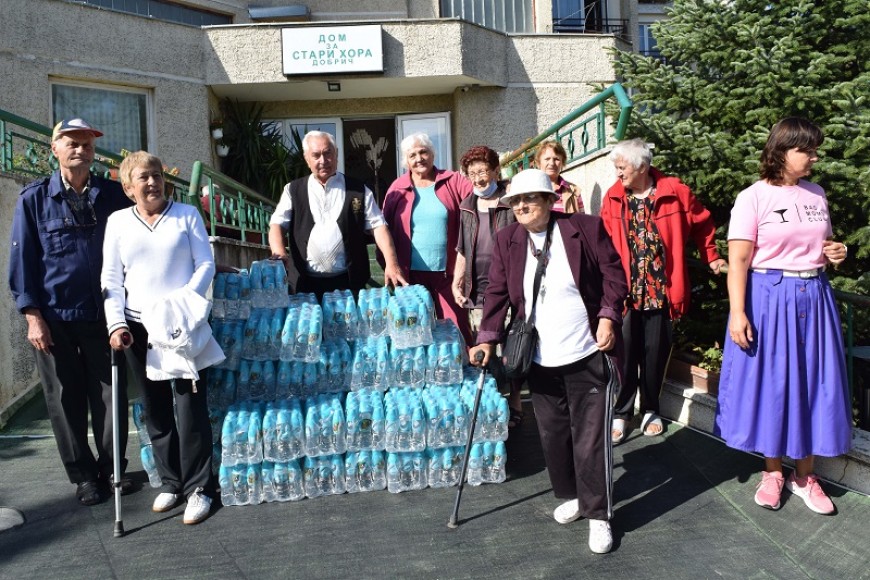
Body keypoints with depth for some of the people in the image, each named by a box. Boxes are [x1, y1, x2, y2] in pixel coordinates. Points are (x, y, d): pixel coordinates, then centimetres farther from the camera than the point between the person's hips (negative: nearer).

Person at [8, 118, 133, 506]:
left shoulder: (113, 195, 4)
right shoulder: (34, 199, 1)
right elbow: (22, 259, 0)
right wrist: (32, 316, -6)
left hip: (103, 314, 1)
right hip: (54, 318, -1)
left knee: (111, 396, 6)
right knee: (66, 400, 7)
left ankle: (111, 469, 23)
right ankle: (83, 476, 22)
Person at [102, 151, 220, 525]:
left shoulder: (187, 214, 5)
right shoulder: (118, 222, 9)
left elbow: (205, 264, 0)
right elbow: (111, 279, 7)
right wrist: (116, 323, -5)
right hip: (139, 326, 3)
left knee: (190, 405, -5)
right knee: (155, 410, 9)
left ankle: (198, 488, 5)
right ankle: (170, 482, 22)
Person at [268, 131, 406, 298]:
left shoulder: (358, 190, 5)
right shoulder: (293, 190, 8)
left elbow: (378, 226, 0)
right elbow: (277, 225, 3)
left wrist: (391, 263, -14)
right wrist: (279, 253, -18)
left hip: (348, 282, 0)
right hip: (305, 284, 1)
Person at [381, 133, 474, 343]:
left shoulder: (453, 181, 2)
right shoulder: (397, 188, 3)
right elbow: (386, 229, 6)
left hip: (448, 272, -1)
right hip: (411, 274, 1)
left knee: (456, 329, 1)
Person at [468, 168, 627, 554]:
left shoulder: (586, 228, -6)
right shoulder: (506, 240, 3)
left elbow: (613, 274, -1)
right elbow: (497, 292, 3)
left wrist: (608, 317, -12)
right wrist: (488, 338, -5)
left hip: (588, 356, -3)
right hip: (540, 360, 4)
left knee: (590, 438, 1)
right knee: (552, 435, 14)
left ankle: (599, 515, 18)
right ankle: (569, 496, 37)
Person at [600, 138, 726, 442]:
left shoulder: (674, 191, -3)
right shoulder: (613, 197, 1)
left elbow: (702, 223, 11)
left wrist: (711, 257, 11)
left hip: (661, 290, 0)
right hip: (626, 289, 0)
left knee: (656, 353, 11)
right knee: (624, 353, 3)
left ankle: (650, 410, 29)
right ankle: (620, 413, 17)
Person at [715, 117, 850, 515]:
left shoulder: (816, 194, 9)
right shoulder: (753, 198, -7)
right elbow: (738, 260, -12)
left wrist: (835, 253, 0)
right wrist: (737, 312, -19)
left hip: (813, 299, 5)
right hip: (768, 300, -5)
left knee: (812, 385, 8)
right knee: (769, 383, 4)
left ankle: (804, 475, 24)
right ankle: (772, 471, 23)